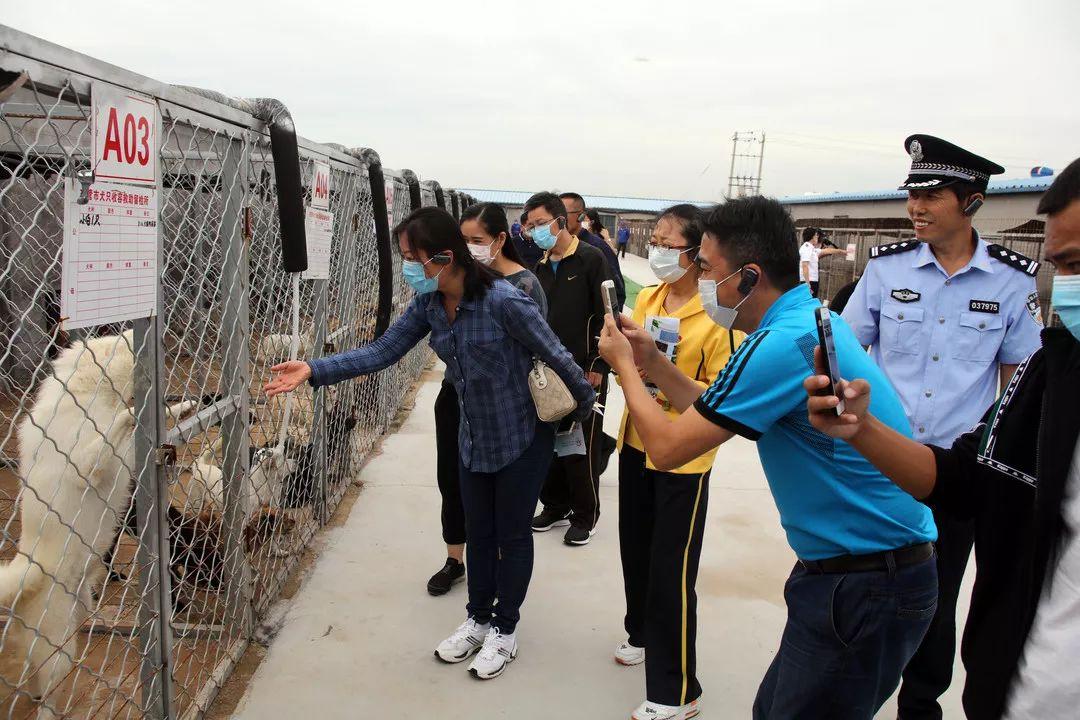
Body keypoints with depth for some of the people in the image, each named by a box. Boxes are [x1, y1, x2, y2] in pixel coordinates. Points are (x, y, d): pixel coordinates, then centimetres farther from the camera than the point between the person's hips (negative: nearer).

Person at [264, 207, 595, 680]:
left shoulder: (503, 301, -29)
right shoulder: (428, 304, -8)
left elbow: (555, 355, -19)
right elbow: (384, 351, -7)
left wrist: (586, 405, -7)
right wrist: (314, 371, -16)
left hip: (522, 440, -6)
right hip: (473, 440, 6)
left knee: (512, 534, 11)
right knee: (478, 533, 19)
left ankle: (504, 631, 30)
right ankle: (478, 619, 39)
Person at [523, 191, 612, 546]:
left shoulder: (590, 258, -8)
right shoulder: (541, 266, 11)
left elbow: (606, 315, -11)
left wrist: (598, 366, -12)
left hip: (584, 371, -6)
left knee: (581, 446, 2)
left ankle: (585, 516, 17)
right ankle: (556, 506, 29)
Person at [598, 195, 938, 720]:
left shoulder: (786, 343, -25)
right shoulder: (805, 318, 7)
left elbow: (667, 448, -18)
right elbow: (715, 412, 15)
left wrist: (624, 367, -4)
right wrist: (652, 361, 9)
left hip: (865, 588, -9)